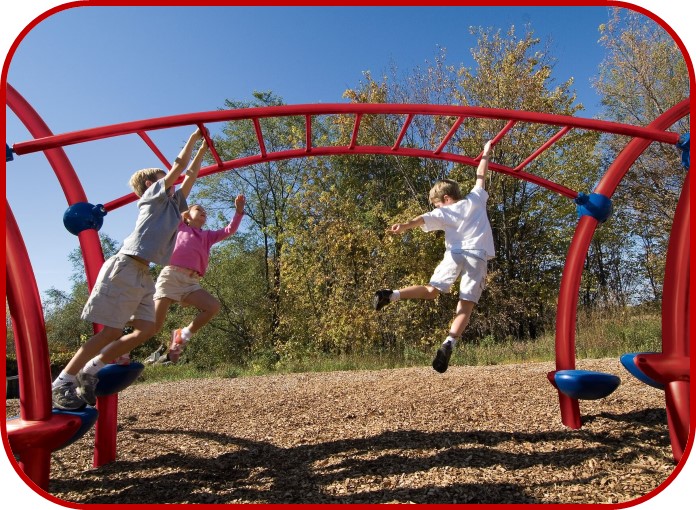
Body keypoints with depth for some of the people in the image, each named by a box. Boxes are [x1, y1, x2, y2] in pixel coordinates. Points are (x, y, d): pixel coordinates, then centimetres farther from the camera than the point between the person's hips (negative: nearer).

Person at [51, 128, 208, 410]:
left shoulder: (172, 203, 23)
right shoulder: (153, 195, 4)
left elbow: (190, 175, 27)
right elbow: (178, 166, 1)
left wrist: (203, 148, 30)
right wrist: (193, 138, 11)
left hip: (143, 273, 8)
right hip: (125, 268, -8)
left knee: (146, 329, -1)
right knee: (111, 331, -9)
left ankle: (91, 370, 11)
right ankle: (62, 382, 1)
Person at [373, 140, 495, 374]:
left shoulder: (444, 212, 11)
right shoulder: (475, 199, 19)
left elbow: (424, 219, -7)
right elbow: (481, 176, 32)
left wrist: (405, 226, -24)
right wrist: (486, 151, 47)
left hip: (455, 254, -1)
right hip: (478, 257, 1)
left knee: (432, 290, 6)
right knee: (466, 305, -5)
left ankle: (393, 294, -17)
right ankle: (449, 344, -22)